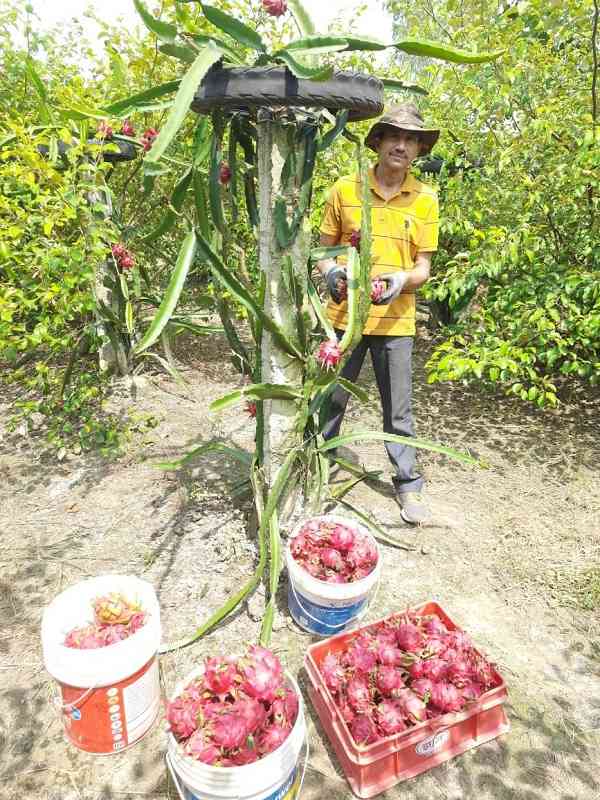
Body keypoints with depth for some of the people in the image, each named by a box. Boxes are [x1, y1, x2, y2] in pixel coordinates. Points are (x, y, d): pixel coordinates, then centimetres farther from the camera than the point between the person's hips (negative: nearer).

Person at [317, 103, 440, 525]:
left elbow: (423, 267, 2)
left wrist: (402, 279, -20)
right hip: (345, 315, 0)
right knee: (330, 402, 9)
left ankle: (409, 485, 25)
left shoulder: (425, 198, 2)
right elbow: (324, 248, 8)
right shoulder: (345, 189, 1)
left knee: (398, 411, 7)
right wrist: (331, 271, -15)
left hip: (395, 320, 0)